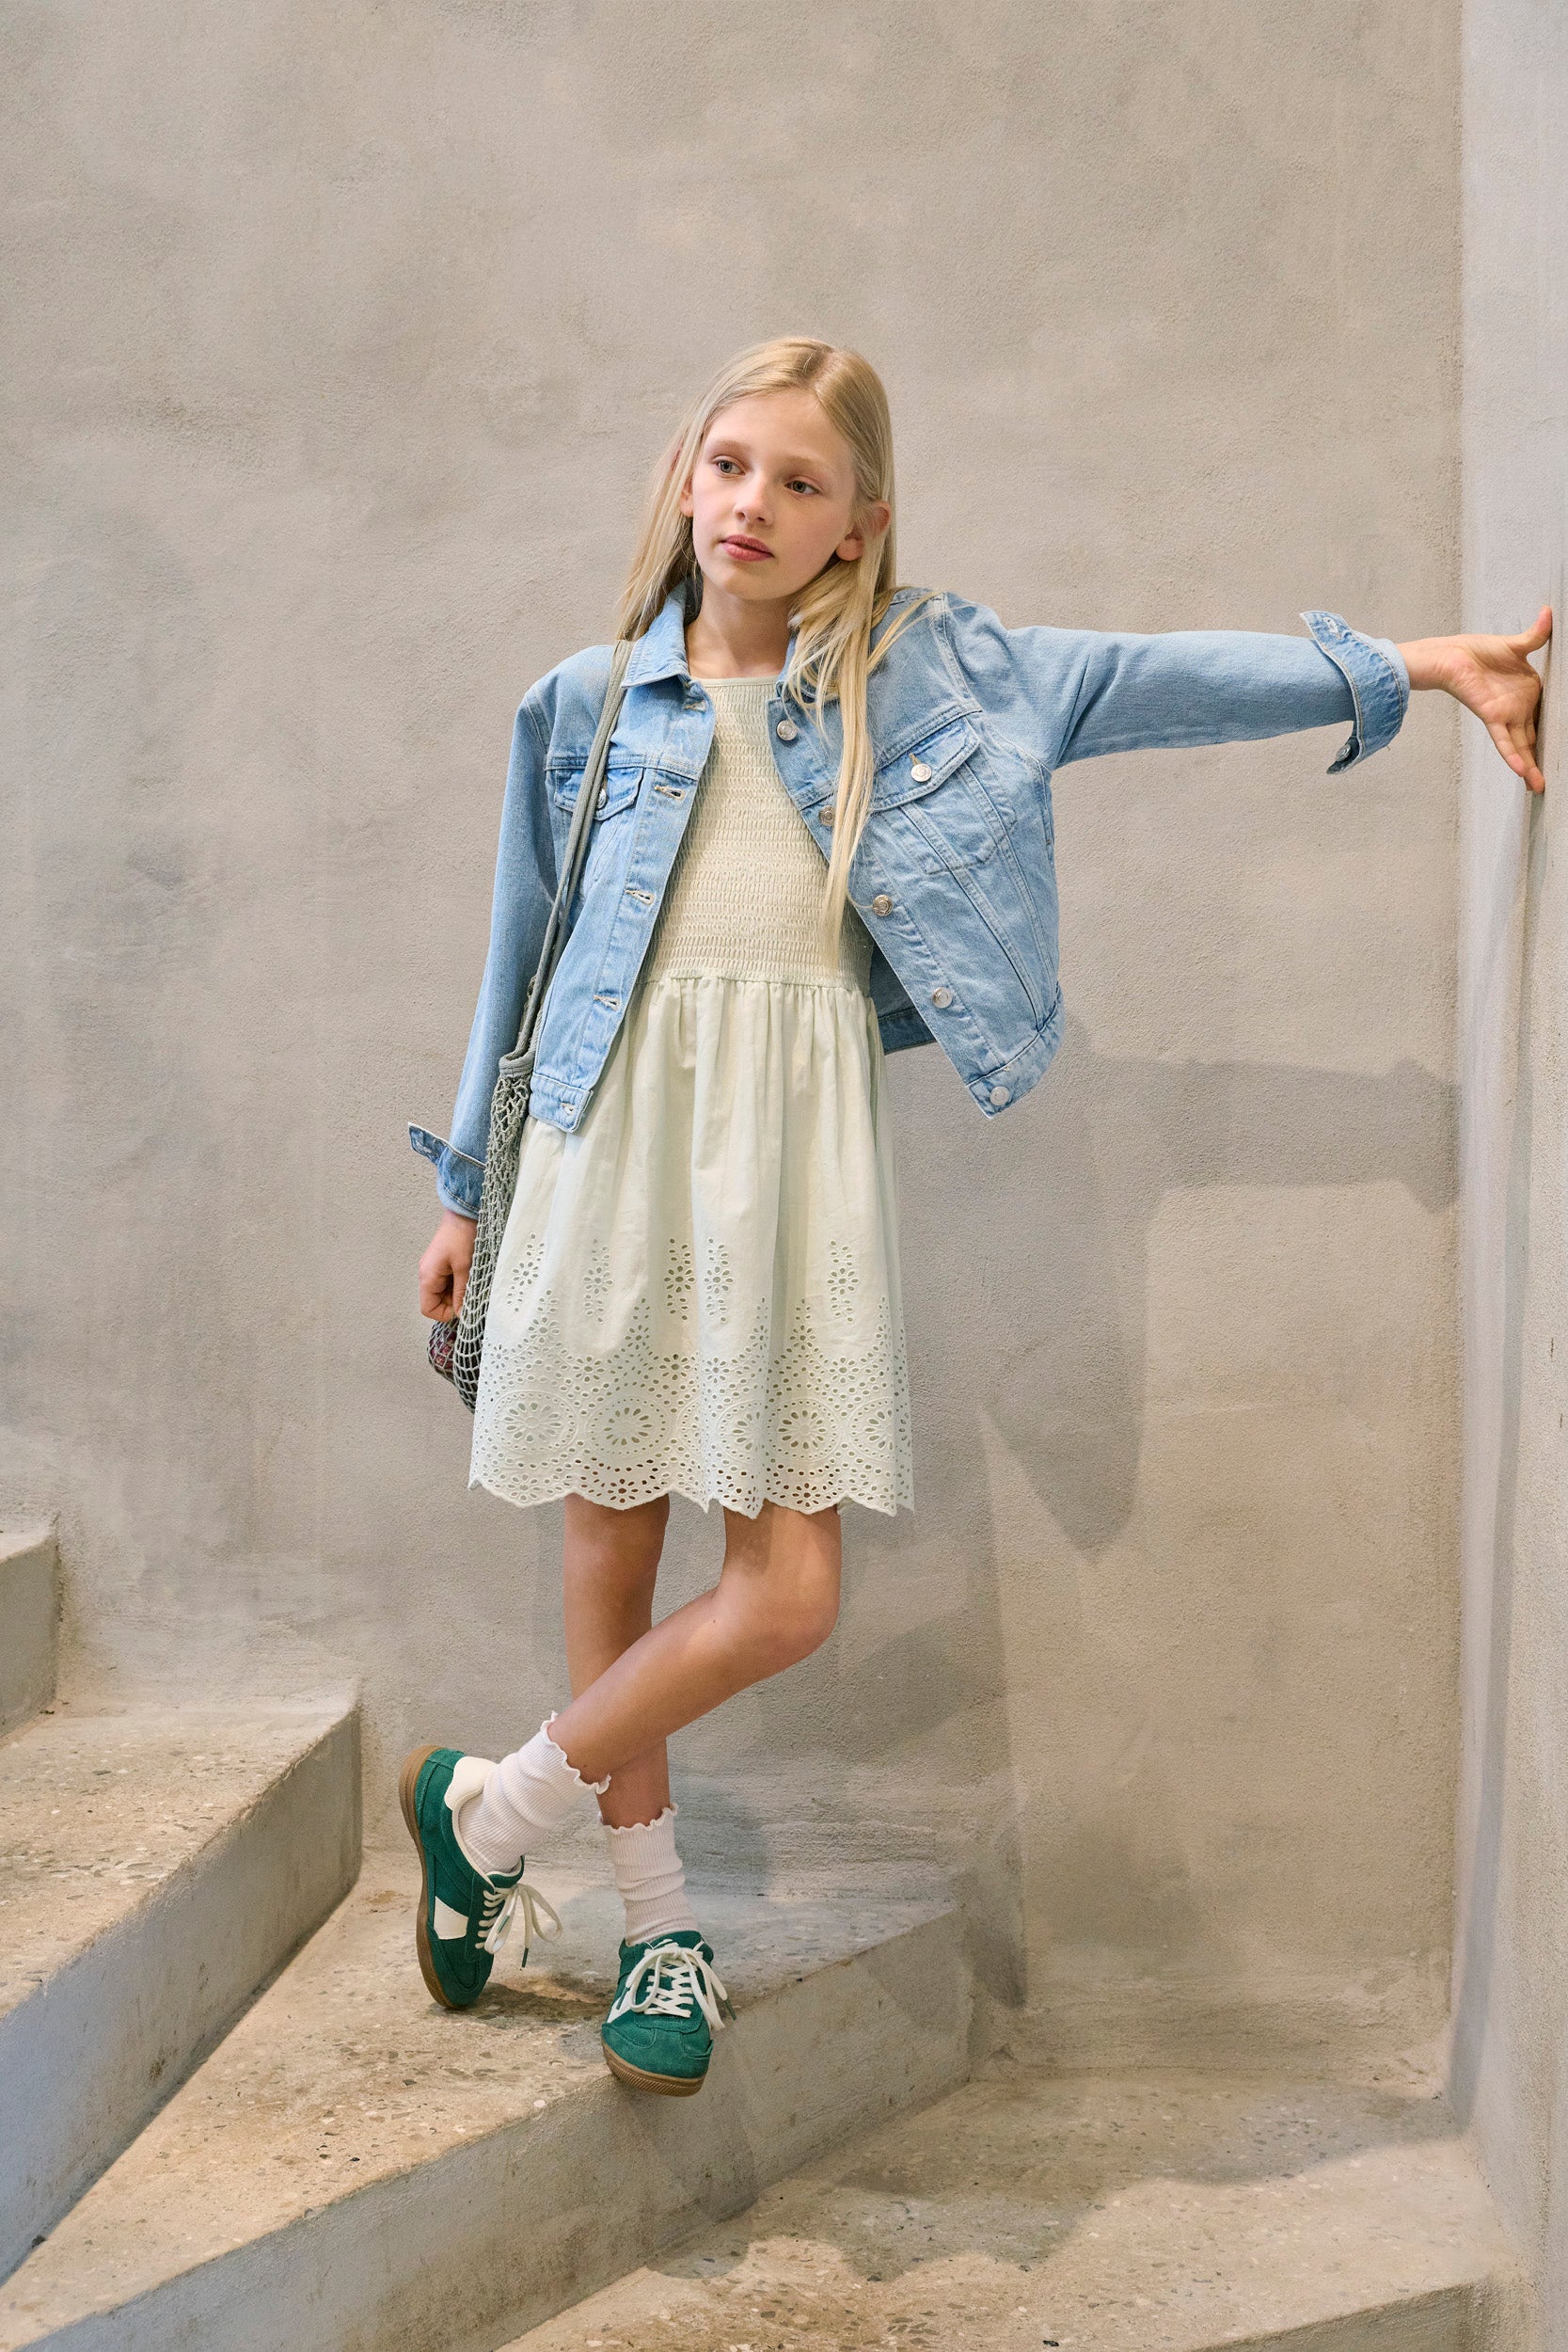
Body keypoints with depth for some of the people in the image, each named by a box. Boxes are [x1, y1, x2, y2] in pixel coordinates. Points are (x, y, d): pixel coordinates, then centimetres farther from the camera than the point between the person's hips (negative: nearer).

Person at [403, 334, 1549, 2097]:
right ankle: (658, 1931, 27)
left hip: (792, 1151, -1)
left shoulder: (924, 674, 10)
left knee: (786, 1592, -7)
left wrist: (1400, 665, -5)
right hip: (609, 1140, 1)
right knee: (611, 1555, 5)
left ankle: (487, 1818, 17)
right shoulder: (586, 704, 12)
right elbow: (519, 960, 17)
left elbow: (1157, 678, 4)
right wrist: (469, 1190, 20)